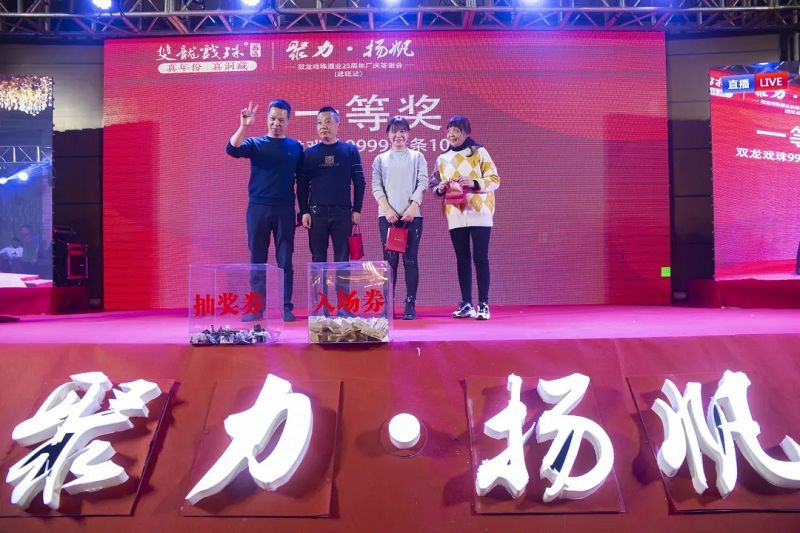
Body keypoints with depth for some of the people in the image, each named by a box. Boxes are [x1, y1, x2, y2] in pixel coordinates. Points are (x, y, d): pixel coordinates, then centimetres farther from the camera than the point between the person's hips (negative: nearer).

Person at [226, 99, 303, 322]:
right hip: (258, 208, 0)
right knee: (257, 260, 4)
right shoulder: (255, 143, 5)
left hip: (285, 210, 0)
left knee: (285, 260, 2)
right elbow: (232, 149, -13)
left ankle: (286, 308, 8)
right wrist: (244, 126, -25)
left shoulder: (295, 147, 7)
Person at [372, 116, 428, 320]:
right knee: (390, 260, -1)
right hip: (388, 215, 1)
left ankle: (410, 305, 3)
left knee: (410, 259, -1)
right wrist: (388, 209, -9)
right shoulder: (380, 159, 13)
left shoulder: (417, 157, 11)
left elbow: (422, 183, 2)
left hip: (412, 215, 0)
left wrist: (413, 207, -11)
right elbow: (376, 187, 5)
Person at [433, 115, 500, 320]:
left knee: (480, 258, -5)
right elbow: (435, 187, 18)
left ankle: (483, 305, 0)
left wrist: (474, 183, -18)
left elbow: (494, 180, -2)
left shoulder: (479, 152, 2)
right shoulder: (442, 159, 13)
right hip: (455, 216, 4)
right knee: (462, 260, 6)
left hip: (479, 213, -3)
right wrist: (440, 189, -5)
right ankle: (466, 304, 13)